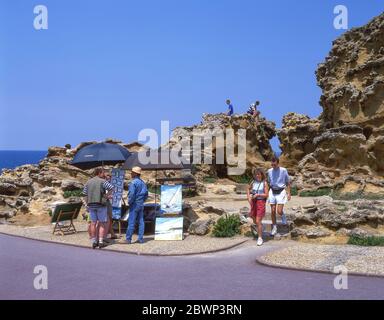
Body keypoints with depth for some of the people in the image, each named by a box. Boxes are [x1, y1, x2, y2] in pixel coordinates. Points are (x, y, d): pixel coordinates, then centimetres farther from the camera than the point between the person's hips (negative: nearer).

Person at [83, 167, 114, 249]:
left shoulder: (88, 182, 12)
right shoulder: (102, 181, -6)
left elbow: (85, 195, 12)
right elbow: (111, 188, -19)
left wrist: (87, 205, 17)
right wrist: (106, 196, -8)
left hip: (91, 205, 5)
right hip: (101, 204, -5)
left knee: (93, 223, 10)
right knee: (102, 223, 3)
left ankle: (94, 242, 12)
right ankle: (100, 241, -2)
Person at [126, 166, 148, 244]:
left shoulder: (133, 182, -14)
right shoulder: (143, 182, 11)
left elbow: (132, 194, -22)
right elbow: (146, 194, 15)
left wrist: (129, 202, -10)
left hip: (134, 204, -8)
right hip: (141, 204, 8)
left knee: (131, 222, -5)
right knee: (141, 221, 8)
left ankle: (128, 239, -2)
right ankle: (141, 238, 9)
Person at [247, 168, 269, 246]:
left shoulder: (264, 183, -6)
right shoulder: (253, 182, 5)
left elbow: (266, 195, -9)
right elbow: (248, 189, 23)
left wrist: (258, 194, -20)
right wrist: (248, 197, 9)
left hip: (261, 202, -5)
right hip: (253, 202, 5)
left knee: (258, 221, -7)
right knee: (255, 221, 15)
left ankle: (260, 238, 0)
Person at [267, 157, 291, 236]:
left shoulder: (283, 170, -8)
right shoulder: (269, 171, 2)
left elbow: (288, 182, 0)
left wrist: (289, 193, -5)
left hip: (281, 192, -3)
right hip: (272, 192, 3)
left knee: (279, 211, -11)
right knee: (273, 211, 3)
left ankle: (283, 216, 25)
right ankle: (274, 227, 16)